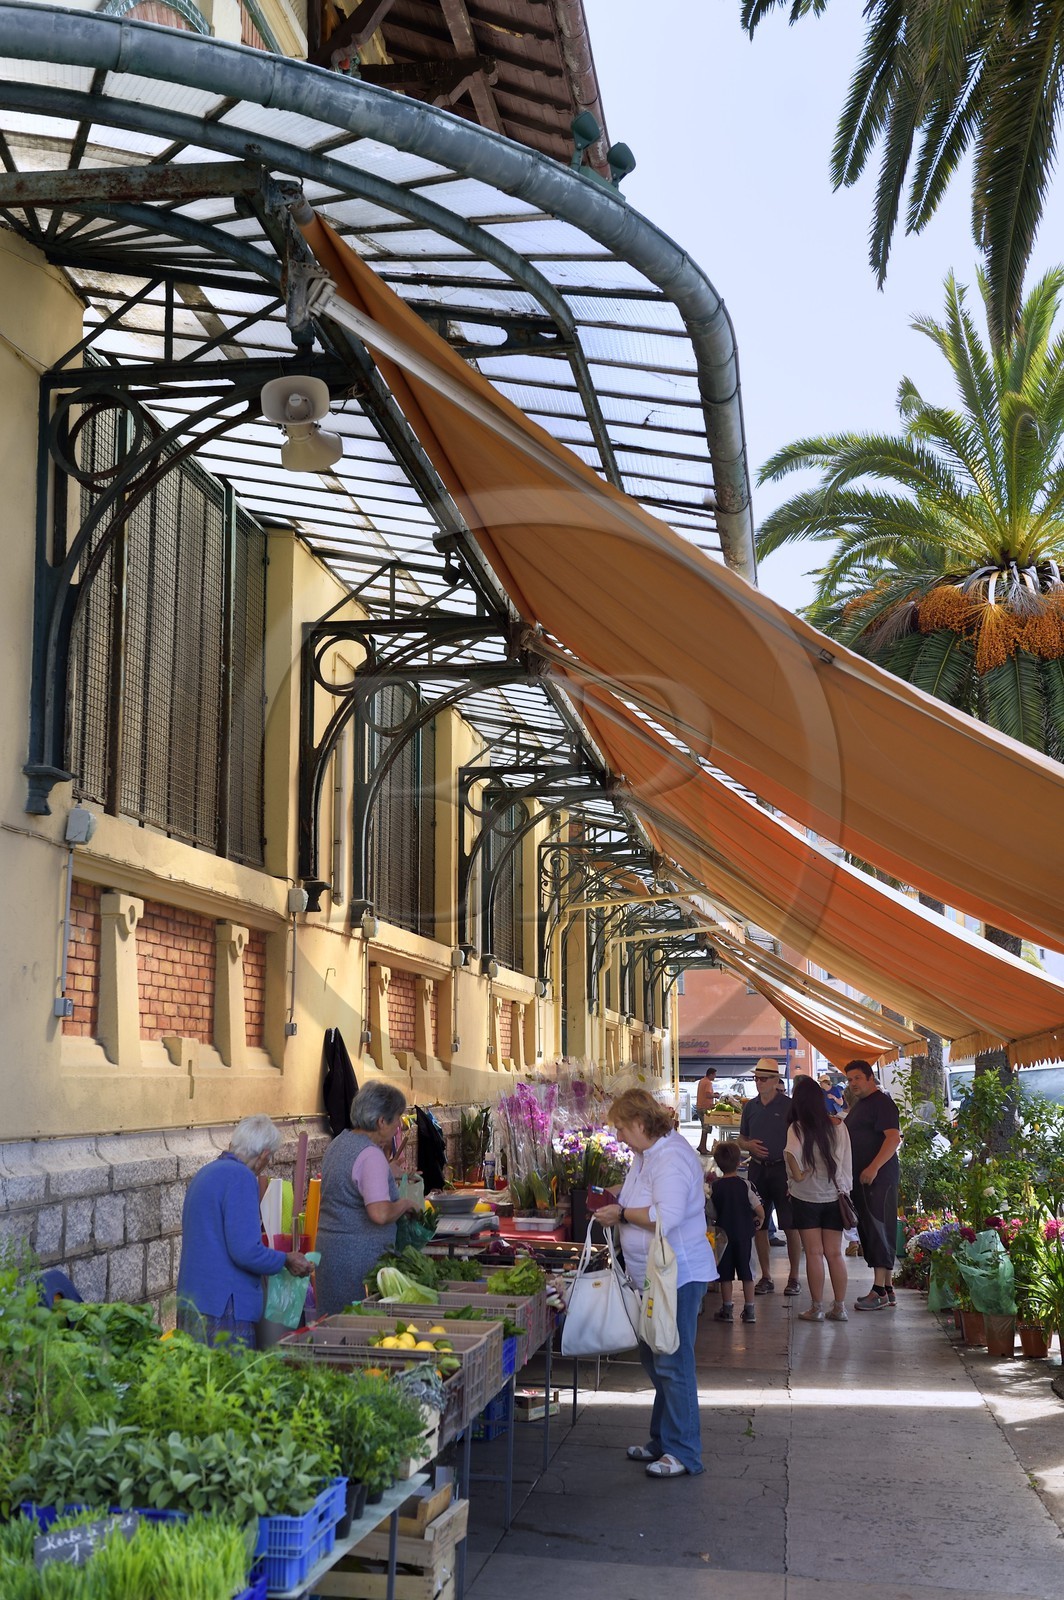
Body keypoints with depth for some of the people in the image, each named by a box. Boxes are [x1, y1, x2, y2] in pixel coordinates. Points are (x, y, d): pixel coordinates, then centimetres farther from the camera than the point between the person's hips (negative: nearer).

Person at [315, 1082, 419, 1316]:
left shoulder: (339, 1143, 12)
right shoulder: (371, 1155, -17)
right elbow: (380, 1214, -26)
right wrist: (405, 1204, -8)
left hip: (329, 1246, 9)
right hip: (359, 1257, -9)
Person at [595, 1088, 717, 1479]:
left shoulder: (671, 1158, -21)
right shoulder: (646, 1154, 12)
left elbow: (665, 1216, -30)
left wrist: (621, 1214, -18)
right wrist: (616, 1205, 5)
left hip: (679, 1276, -11)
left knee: (672, 1365, -5)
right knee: (654, 1360, 19)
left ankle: (684, 1454, 3)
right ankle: (663, 1441, 30)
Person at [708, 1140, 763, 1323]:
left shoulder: (714, 1186, -7)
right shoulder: (744, 1185, -9)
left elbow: (712, 1213, -3)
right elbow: (759, 1210, -9)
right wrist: (759, 1220, 11)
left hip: (723, 1234, 0)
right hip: (744, 1234, 0)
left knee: (725, 1274, 9)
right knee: (746, 1272, 9)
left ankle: (726, 1310, 12)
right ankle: (749, 1310, 12)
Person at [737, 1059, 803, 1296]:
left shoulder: (788, 1106, -5)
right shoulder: (750, 1107, 10)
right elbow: (741, 1139, 18)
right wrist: (749, 1145, -5)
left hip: (783, 1168, -5)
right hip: (757, 1168, 5)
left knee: (790, 1226, -2)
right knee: (758, 1225, 6)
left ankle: (793, 1277, 8)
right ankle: (765, 1277, 16)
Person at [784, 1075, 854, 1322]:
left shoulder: (797, 1129, -12)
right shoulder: (838, 1127, -2)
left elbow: (791, 1153, -31)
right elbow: (847, 1164, 3)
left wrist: (797, 1175, -16)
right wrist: (845, 1190, 13)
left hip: (806, 1197, -3)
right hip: (834, 1197, 3)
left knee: (814, 1253, 3)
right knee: (834, 1253, 9)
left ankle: (817, 1308, 7)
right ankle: (839, 1307, 12)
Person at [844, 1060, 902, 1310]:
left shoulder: (882, 1103, -11)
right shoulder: (858, 1105, 20)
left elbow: (893, 1138, -22)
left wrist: (873, 1167, -28)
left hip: (878, 1177, -10)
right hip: (861, 1178, 10)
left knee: (877, 1231, -9)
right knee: (868, 1231, 10)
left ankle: (879, 1291, -8)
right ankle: (887, 1289, 16)